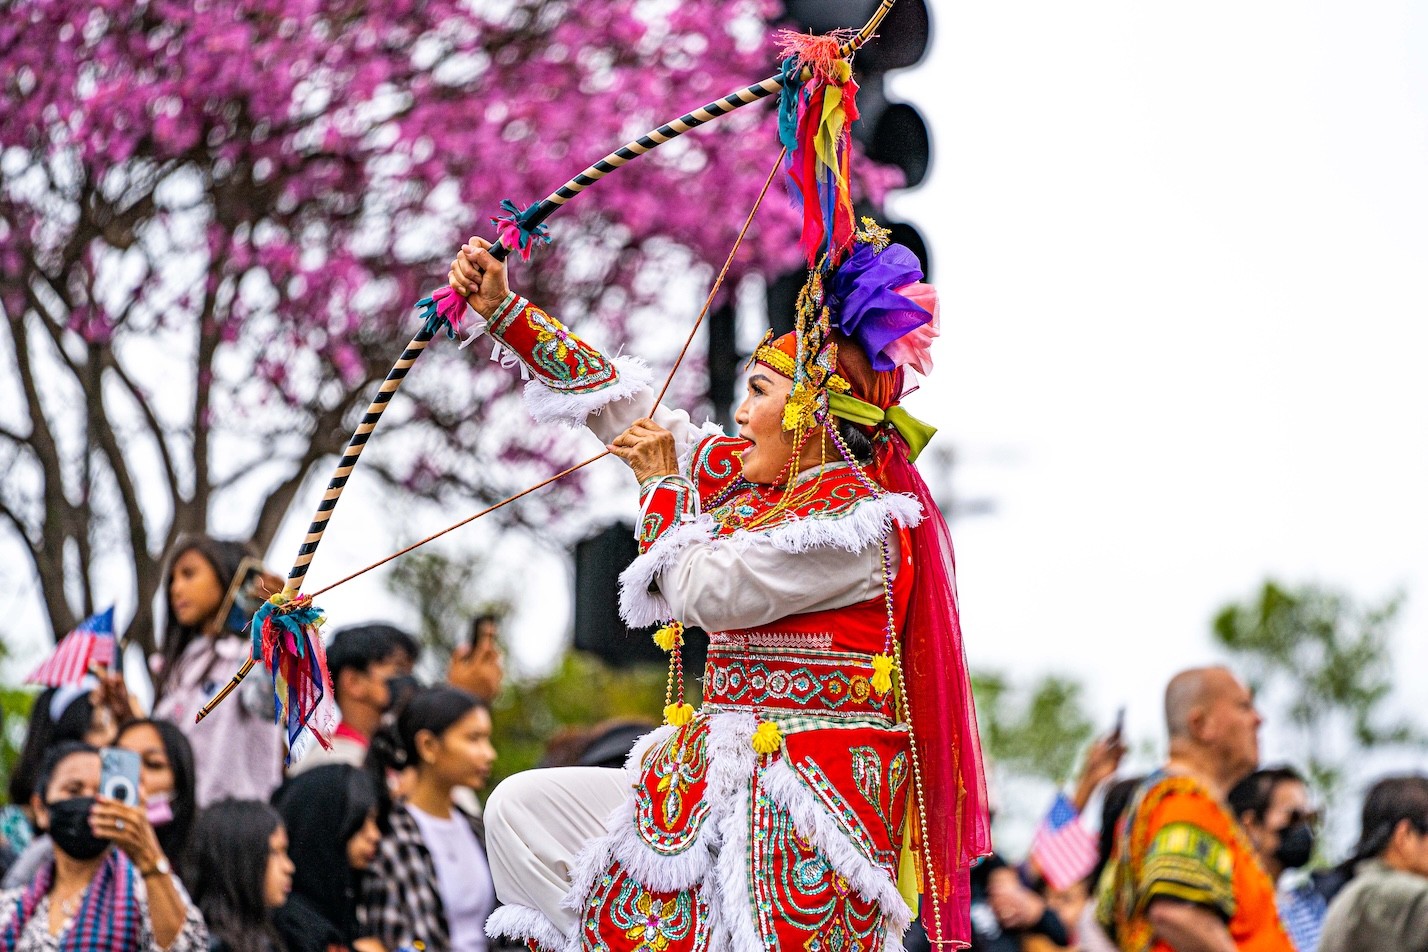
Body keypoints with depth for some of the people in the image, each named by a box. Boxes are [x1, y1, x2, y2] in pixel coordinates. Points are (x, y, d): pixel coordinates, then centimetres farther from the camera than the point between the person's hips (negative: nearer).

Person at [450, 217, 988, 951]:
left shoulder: (853, 519, -14)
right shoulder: (754, 482, 13)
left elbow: (701, 589, -15)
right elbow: (630, 412, 18)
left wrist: (663, 483, 1)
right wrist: (503, 311, 17)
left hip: (800, 805, -10)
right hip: (730, 774, 10)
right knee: (521, 809, 7)